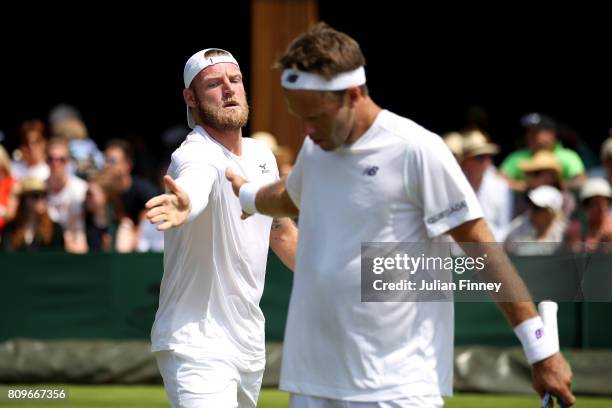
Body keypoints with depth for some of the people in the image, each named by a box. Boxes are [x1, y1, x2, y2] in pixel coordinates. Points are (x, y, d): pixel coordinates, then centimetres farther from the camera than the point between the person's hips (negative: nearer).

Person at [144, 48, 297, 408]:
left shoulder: (262, 155, 7)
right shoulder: (198, 155, -19)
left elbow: (282, 231, 23)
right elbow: (195, 187, -45)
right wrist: (183, 205, -67)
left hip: (250, 344, 8)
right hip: (198, 347, -8)